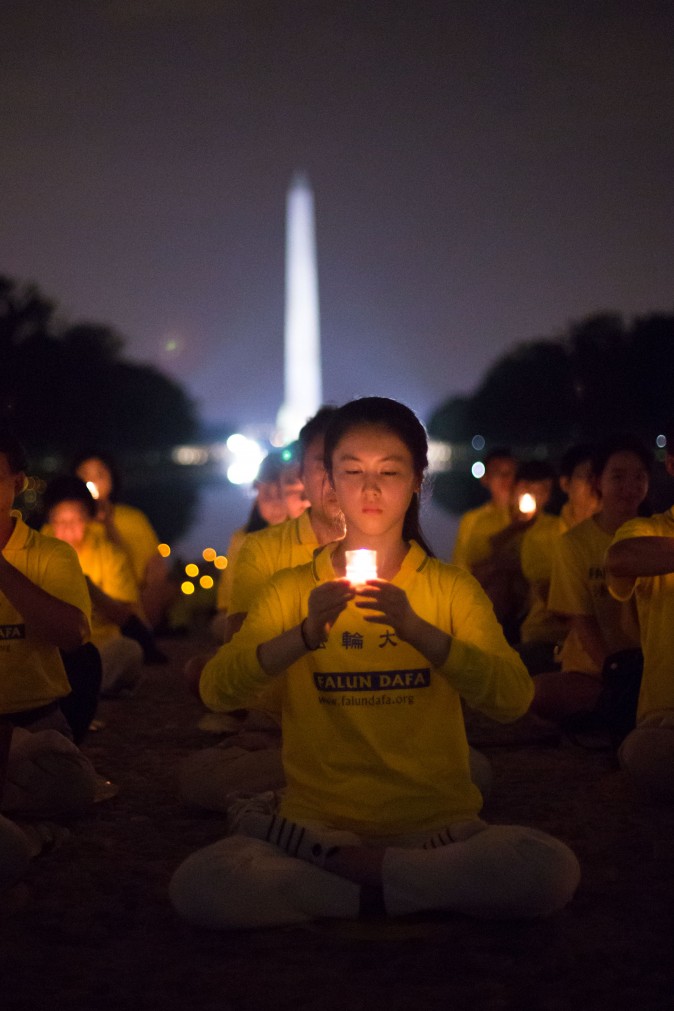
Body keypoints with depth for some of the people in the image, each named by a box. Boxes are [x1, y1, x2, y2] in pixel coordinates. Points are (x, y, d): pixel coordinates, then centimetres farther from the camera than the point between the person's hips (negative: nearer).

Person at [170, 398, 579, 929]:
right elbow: (216, 690, -4)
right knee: (199, 886, -29)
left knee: (551, 870, -29)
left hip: (437, 825, 0)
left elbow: (514, 698, -7)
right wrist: (305, 635, -21)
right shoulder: (293, 590, 12)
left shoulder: (451, 587, 10)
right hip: (318, 820, 0)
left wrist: (417, 631, -22)